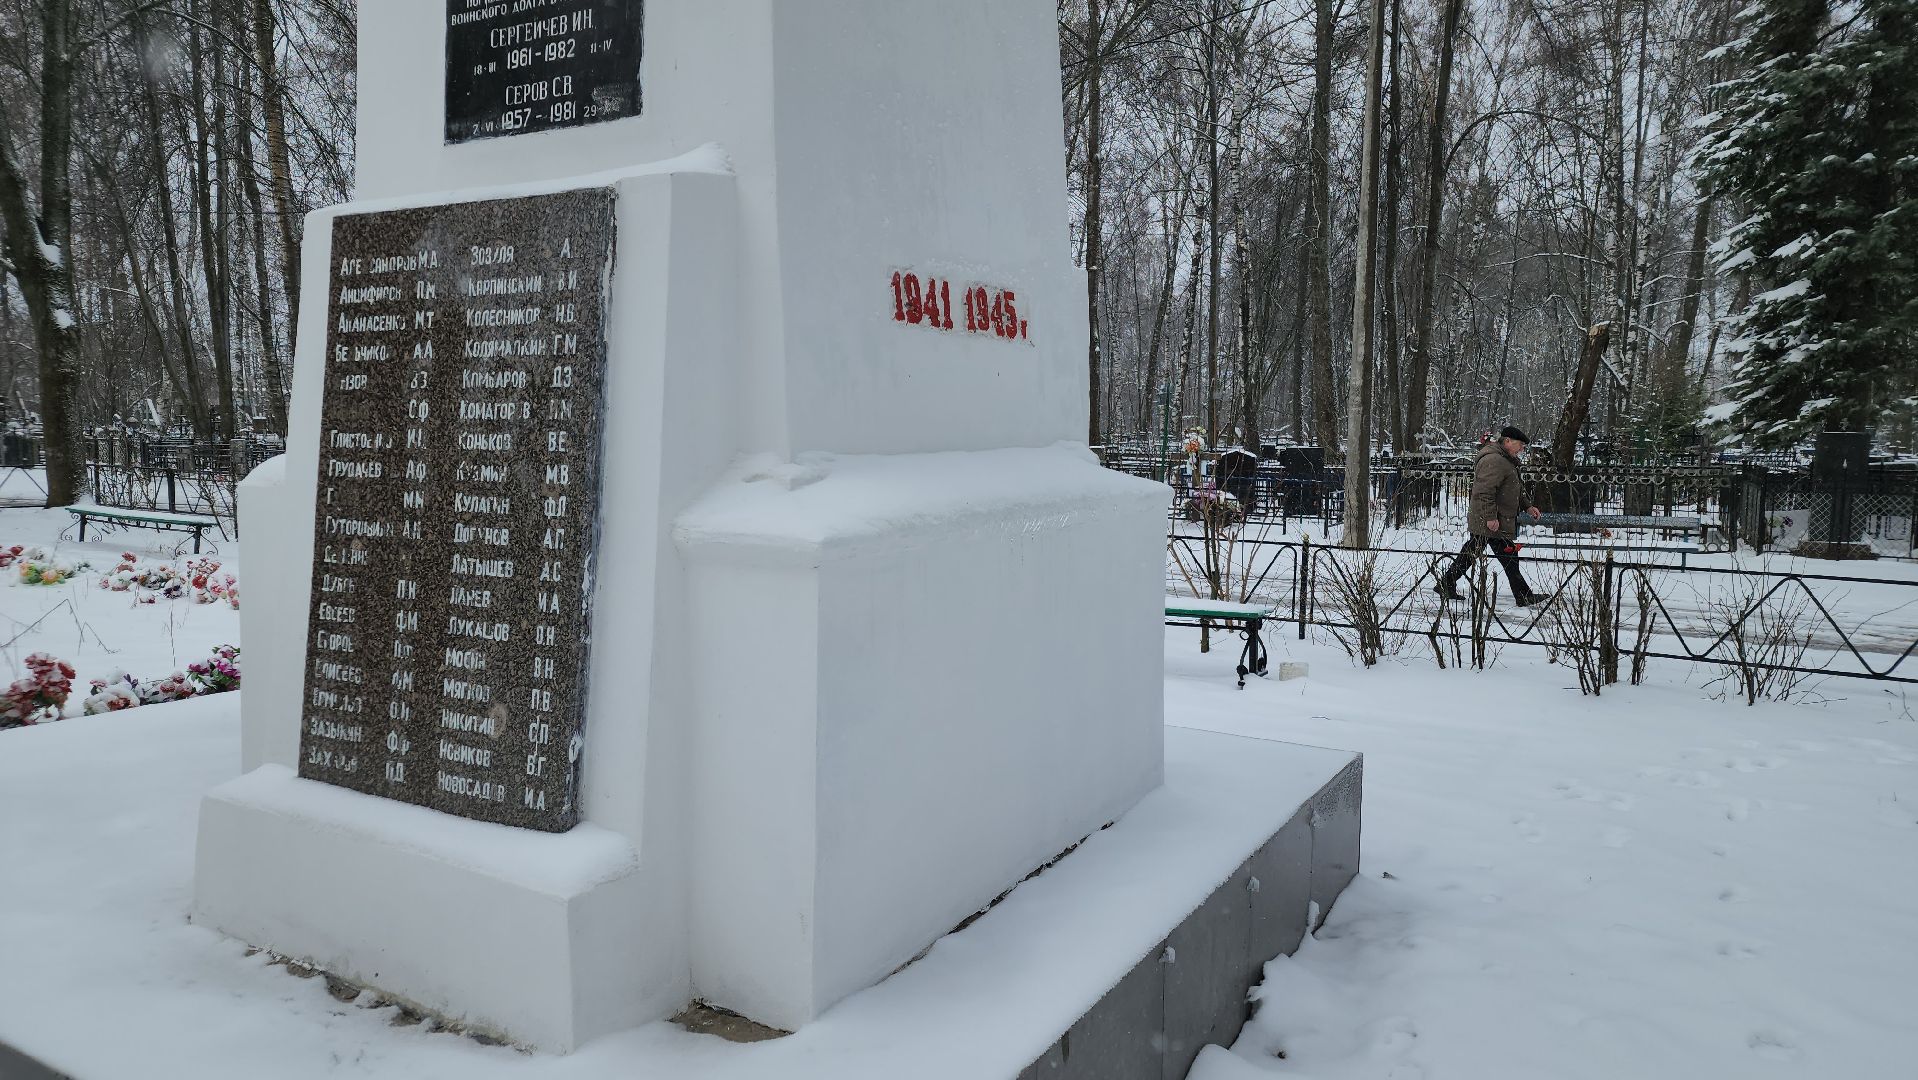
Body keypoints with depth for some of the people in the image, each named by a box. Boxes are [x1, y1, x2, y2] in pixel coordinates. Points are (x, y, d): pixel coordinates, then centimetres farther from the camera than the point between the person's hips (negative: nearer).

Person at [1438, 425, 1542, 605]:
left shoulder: (1506, 460, 20)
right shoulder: (1494, 460, -18)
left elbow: (1514, 490, 31)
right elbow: (1485, 491, -25)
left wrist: (1527, 506, 23)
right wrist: (1490, 517, -26)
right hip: (1494, 523, -11)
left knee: (1470, 553, 14)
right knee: (1509, 557, -5)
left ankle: (1446, 585, 19)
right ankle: (1524, 597, 1)